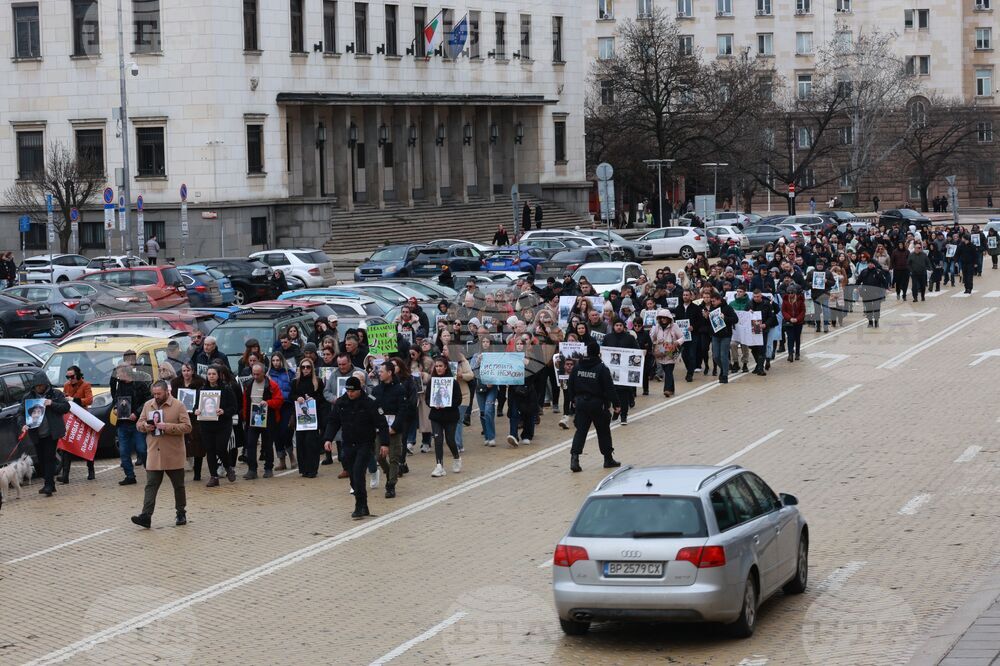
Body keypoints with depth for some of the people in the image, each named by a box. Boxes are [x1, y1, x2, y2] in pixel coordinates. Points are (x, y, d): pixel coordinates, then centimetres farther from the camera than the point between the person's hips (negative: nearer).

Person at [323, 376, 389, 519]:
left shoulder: (369, 404, -10)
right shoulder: (340, 403, 2)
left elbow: (382, 424, -9)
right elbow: (333, 422, 9)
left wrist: (384, 443, -16)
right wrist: (328, 439, -3)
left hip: (365, 445, -5)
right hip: (348, 445, 5)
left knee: (358, 473, -18)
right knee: (353, 477, 5)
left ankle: (360, 507, -11)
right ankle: (363, 508, 16)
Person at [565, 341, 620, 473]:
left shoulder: (577, 367, 2)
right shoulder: (602, 368, -11)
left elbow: (570, 385, 8)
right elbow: (609, 388, -13)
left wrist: (573, 400, 21)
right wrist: (616, 404, -7)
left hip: (581, 403, 3)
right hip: (597, 404, -3)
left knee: (581, 431, 4)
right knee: (603, 431, 11)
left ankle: (574, 457, -14)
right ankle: (608, 459, 21)